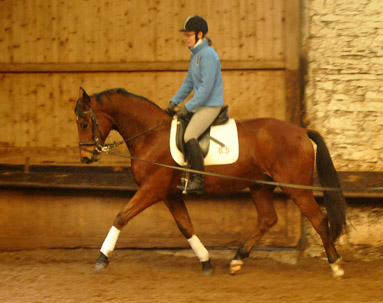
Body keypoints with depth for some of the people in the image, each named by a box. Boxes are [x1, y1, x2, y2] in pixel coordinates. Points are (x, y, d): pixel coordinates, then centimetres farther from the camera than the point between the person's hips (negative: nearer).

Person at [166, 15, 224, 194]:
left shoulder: (208, 55, -18)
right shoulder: (195, 55, 14)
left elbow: (206, 86, -23)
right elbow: (189, 82, 21)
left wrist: (188, 107, -21)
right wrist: (174, 101, 11)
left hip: (210, 105, -11)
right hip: (200, 104, 11)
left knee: (189, 136, -25)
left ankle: (199, 180, -21)